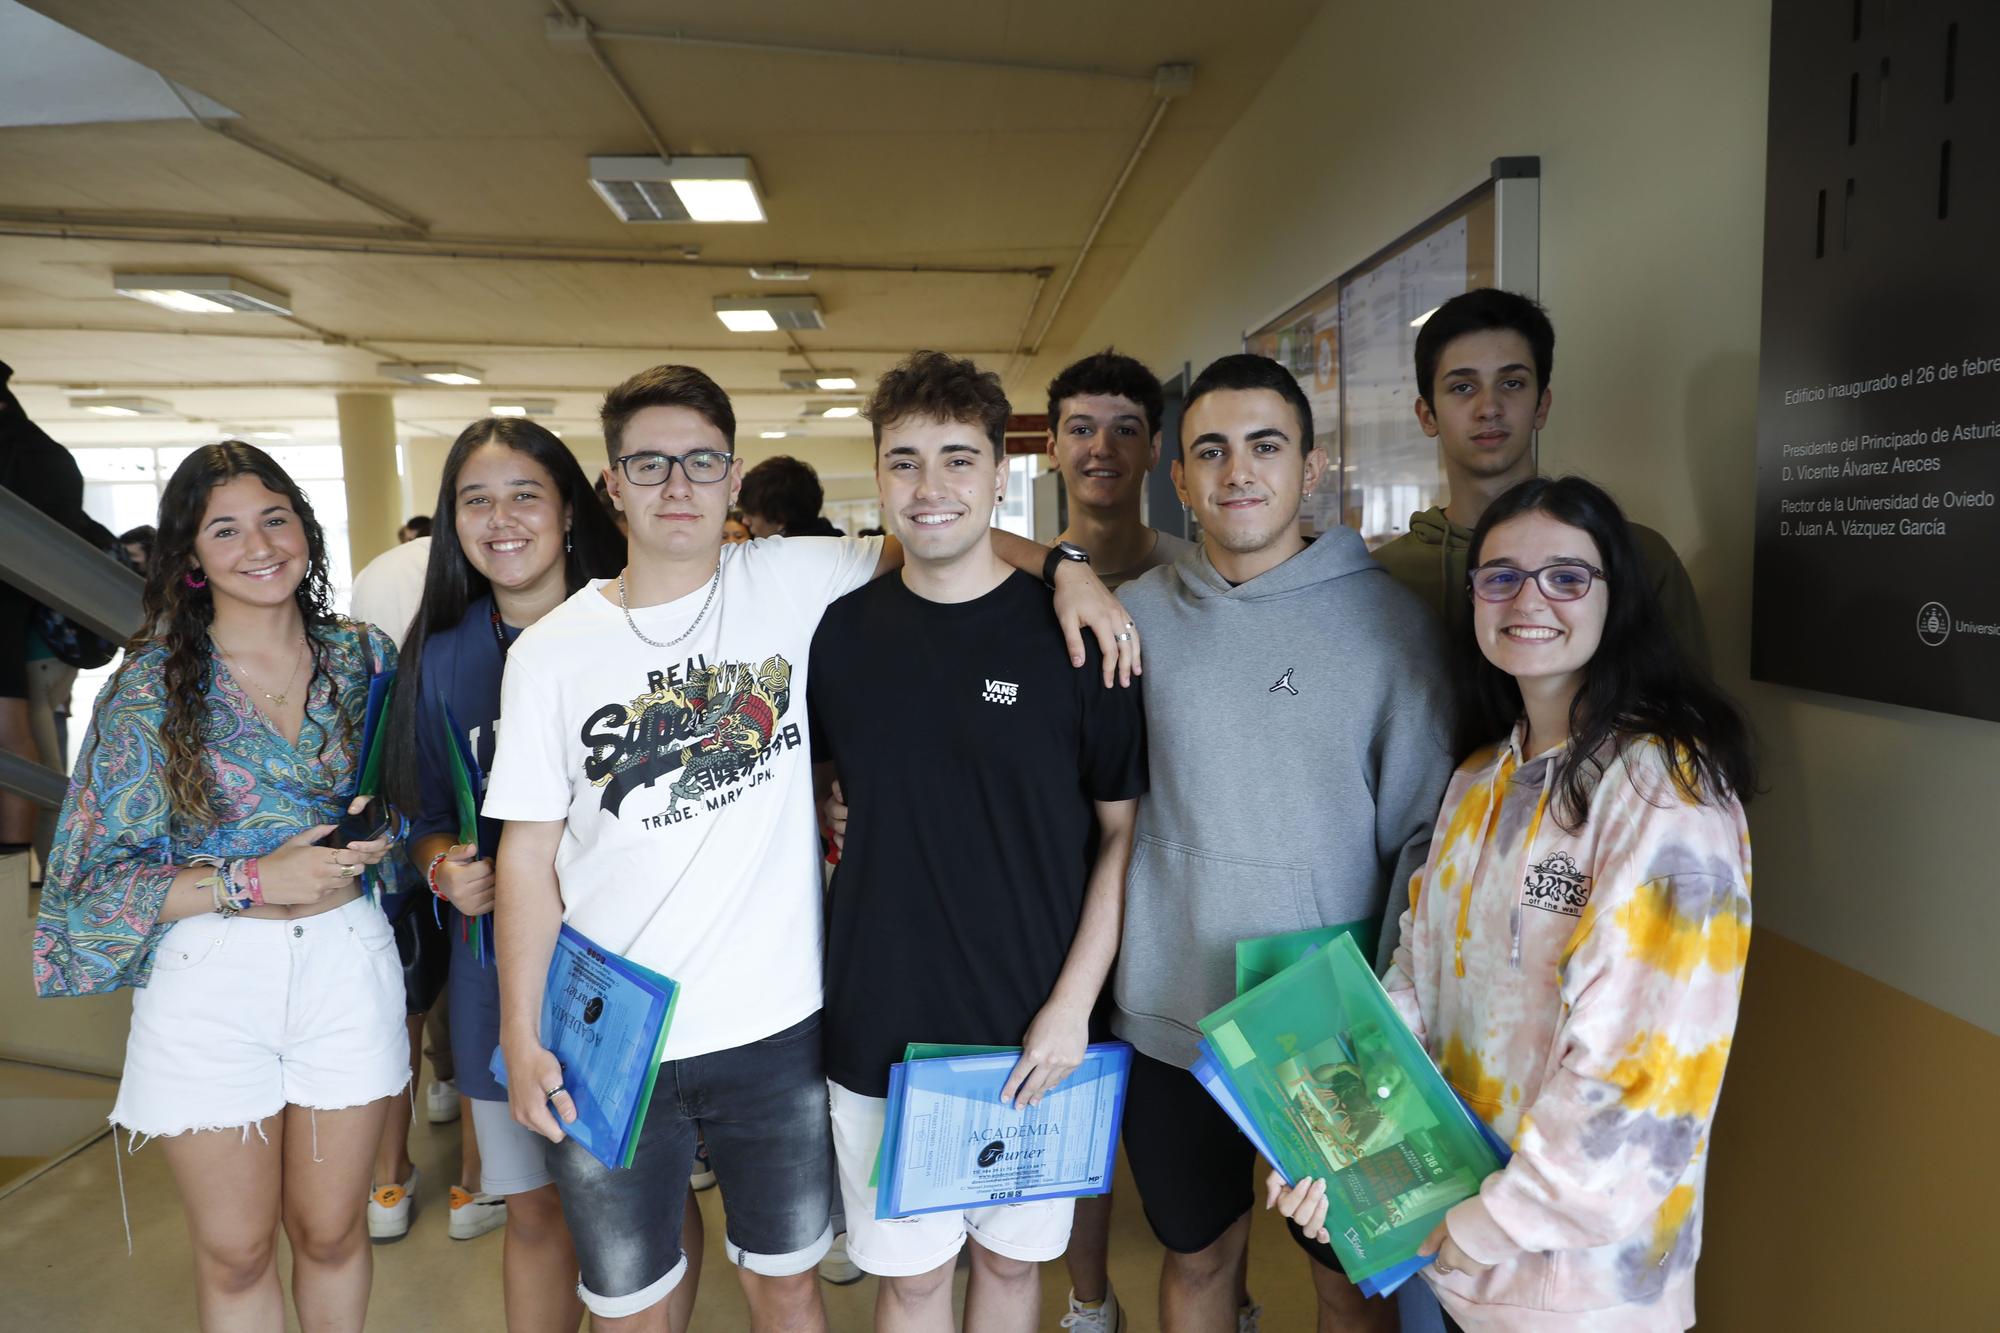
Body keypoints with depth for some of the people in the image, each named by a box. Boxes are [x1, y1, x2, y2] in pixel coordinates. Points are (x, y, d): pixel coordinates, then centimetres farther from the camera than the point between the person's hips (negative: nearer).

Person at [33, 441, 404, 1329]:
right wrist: (255, 881, -17)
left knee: (330, 1231, 15)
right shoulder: (150, 684, -4)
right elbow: (104, 871, -5)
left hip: (347, 963, 1)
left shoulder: (363, 657, 2)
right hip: (208, 978, -1)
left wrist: (386, 841, -10)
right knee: (234, 1254, 13)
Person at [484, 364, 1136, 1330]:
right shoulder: (551, 651, -3)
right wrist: (520, 1038, -2)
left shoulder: (793, 583, -4)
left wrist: (1062, 565, -11)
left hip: (775, 1029, 0)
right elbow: (529, 852, 0)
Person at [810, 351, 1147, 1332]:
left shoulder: (1069, 632, -9)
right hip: (879, 1028, 1)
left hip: (1031, 1032, -1)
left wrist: (1073, 1004, -12)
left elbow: (1124, 830, -6)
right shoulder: (839, 633, -3)